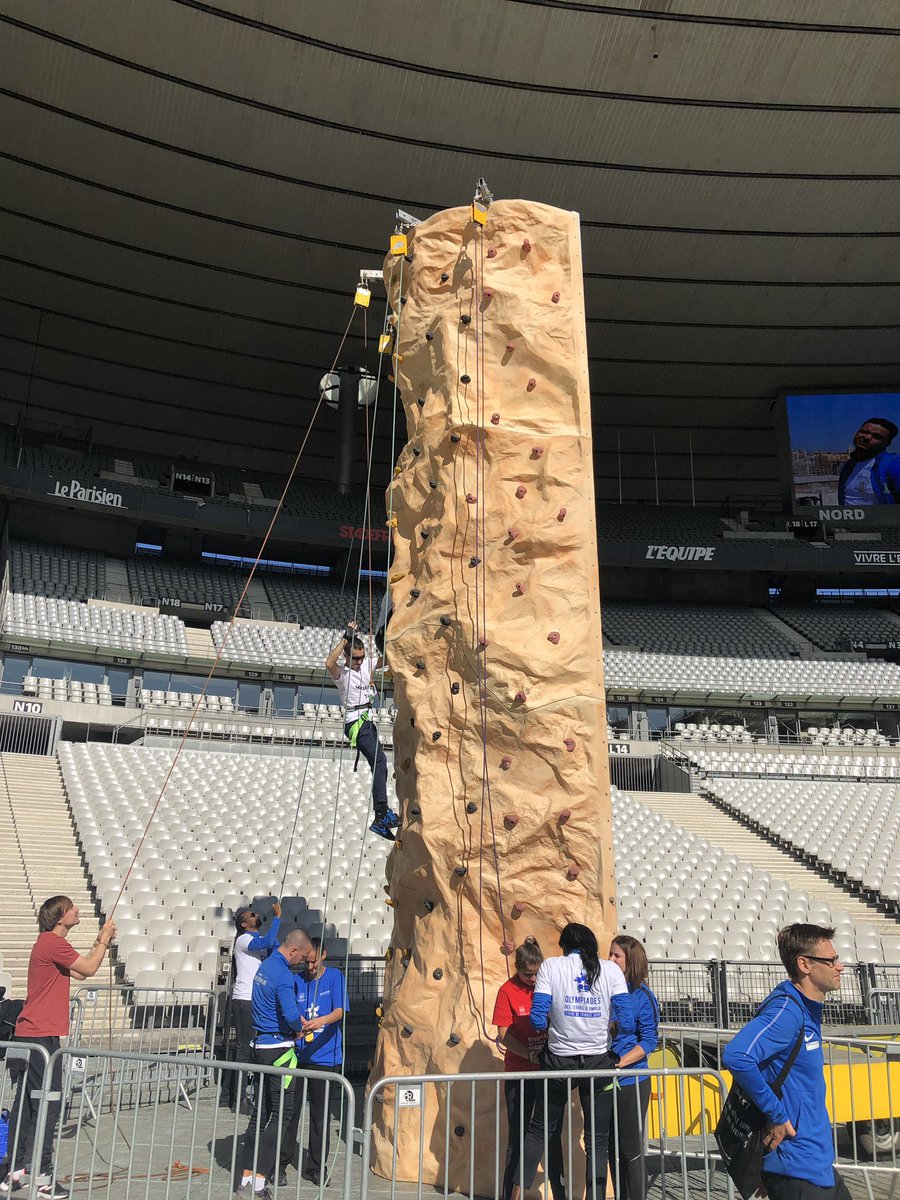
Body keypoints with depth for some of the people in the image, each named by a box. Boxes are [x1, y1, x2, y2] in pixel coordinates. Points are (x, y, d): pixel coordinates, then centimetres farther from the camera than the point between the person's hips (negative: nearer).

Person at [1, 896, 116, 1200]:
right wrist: (104, 940, -1)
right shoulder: (53, 942, -15)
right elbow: (88, 969, -14)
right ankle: (39, 1175, -1)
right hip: (42, 1035, -10)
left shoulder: (49, 942, 17)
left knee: (27, 1103, 13)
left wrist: (101, 943, 14)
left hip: (31, 1033, 10)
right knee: (49, 1102, -5)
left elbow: (80, 972, 20)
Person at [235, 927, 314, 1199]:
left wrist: (296, 1018, 13)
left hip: (262, 1045, 9)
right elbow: (291, 1015, -28)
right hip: (279, 1048, -9)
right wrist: (299, 1027, -6)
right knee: (281, 1113, -2)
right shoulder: (283, 975, -20)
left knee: (262, 1112, 13)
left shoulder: (265, 966, 10)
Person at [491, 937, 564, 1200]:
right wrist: (530, 1054, -22)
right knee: (517, 1137, 8)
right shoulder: (508, 990, -8)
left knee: (552, 1135, 12)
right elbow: (504, 1034, -10)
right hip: (519, 1073, -2)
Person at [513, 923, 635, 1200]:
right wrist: (614, 1053, 9)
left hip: (559, 1061, 0)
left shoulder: (550, 966, -6)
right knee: (597, 1141, 15)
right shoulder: (611, 969, -4)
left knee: (540, 1131, 20)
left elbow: (538, 1018, -11)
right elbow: (627, 1021, -9)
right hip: (599, 1062, 0)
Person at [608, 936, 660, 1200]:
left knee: (630, 1148, 2)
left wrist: (617, 1063, -19)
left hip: (631, 1081, -5)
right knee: (613, 1146, 15)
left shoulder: (642, 996, -10)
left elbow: (649, 1041, -12)